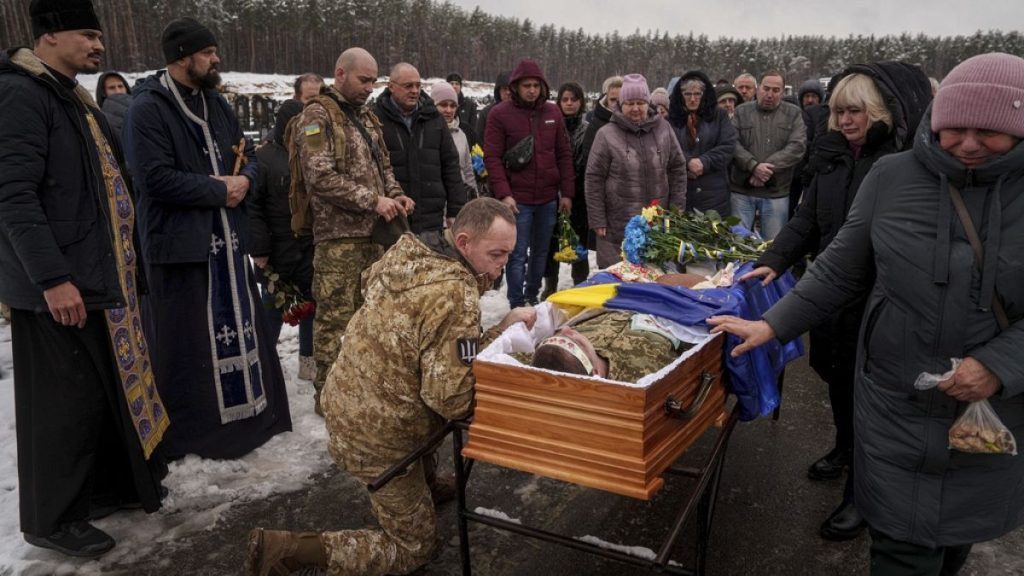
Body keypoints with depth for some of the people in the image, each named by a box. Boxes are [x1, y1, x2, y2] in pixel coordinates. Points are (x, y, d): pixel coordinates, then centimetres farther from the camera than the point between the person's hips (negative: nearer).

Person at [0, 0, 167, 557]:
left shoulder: (71, 96, 17)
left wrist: (116, 262, 21)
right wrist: (52, 278, -24)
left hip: (96, 275, 9)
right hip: (56, 284, -9)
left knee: (108, 387, 15)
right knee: (67, 400, 0)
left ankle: (105, 485, 31)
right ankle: (51, 518, 17)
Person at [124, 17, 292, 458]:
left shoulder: (215, 103, 13)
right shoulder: (148, 109, -12)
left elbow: (247, 154, 17)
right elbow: (155, 178, -21)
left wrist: (244, 179, -6)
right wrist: (218, 190, -15)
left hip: (227, 239, 8)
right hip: (180, 242, -7)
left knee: (240, 327, 16)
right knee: (185, 342, 2)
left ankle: (250, 414, 32)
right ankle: (186, 433, 18)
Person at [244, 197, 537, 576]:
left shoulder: (406, 249, -2)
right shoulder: (454, 295, -28)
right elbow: (452, 399, -29)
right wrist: (501, 333, -18)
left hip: (347, 403, 9)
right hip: (377, 436, -9)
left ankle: (426, 484, 45)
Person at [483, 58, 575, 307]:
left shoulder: (553, 112, 7)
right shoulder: (500, 114, -5)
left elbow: (564, 154, 10)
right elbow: (492, 157, -7)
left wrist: (567, 192, 5)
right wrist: (504, 194, -15)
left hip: (548, 198, 4)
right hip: (517, 199, -4)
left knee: (541, 253, 14)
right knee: (518, 255, -2)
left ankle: (533, 298, 28)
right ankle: (517, 305, 7)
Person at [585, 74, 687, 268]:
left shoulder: (663, 129, 6)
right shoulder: (607, 134, -3)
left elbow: (678, 169, 12)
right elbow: (594, 179, -2)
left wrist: (677, 209, 7)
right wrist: (597, 221, -5)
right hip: (617, 227, -3)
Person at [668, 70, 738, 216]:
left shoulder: (719, 116, 8)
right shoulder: (671, 118, 5)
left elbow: (728, 146, -1)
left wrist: (704, 163, -13)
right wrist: (687, 162, -18)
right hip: (680, 192, -1)